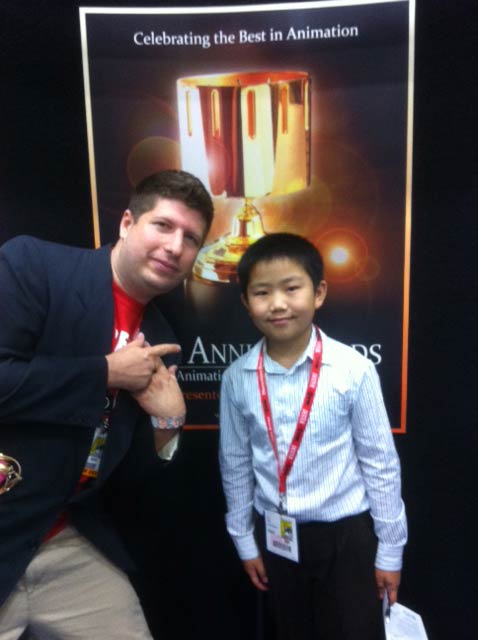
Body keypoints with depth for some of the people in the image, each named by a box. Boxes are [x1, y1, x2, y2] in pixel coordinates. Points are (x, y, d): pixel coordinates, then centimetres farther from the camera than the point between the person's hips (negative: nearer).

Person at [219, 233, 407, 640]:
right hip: (276, 535, 3)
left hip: (345, 532, -2)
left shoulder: (353, 369, -19)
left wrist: (390, 548, -1)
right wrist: (245, 540, 8)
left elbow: (380, 462, -9)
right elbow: (235, 464, 1)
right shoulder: (237, 378, -11)